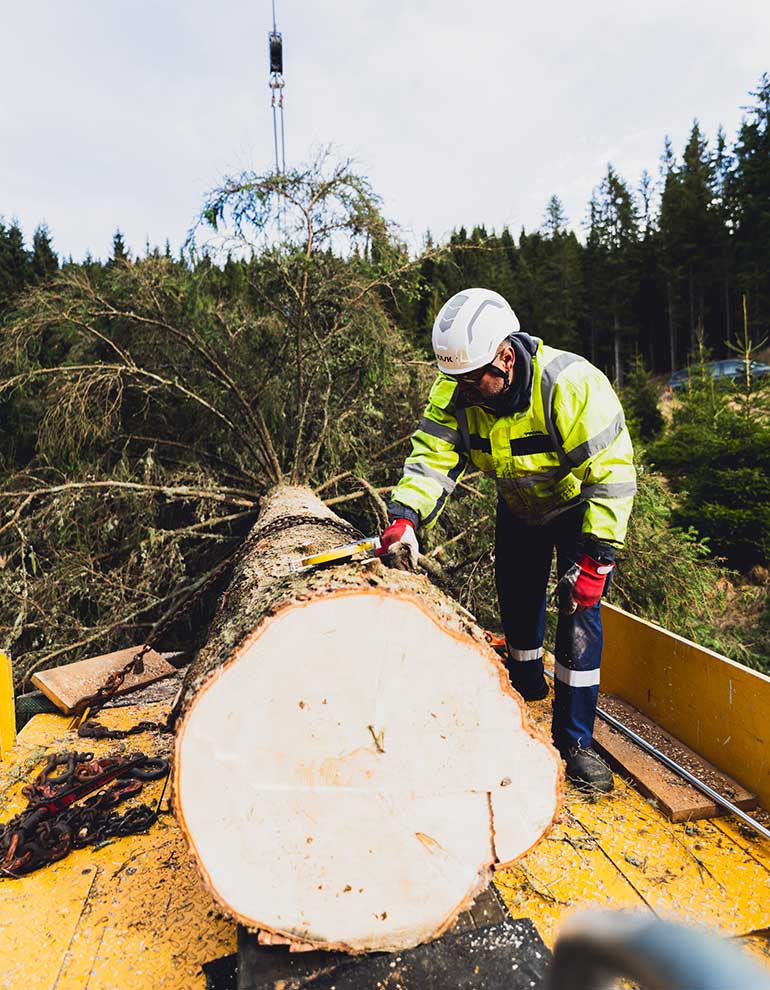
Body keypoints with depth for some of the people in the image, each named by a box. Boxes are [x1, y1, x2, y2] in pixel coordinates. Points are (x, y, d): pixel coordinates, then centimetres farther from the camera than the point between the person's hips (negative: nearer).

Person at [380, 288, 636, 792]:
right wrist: (406, 515, -43)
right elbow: (434, 457, -25)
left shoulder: (572, 385, -36)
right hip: (518, 507, 5)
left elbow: (612, 475, -33)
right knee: (517, 604, 13)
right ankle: (528, 688, 41)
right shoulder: (455, 392, -21)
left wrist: (596, 559, -34)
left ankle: (575, 738, 6)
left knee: (579, 615, -11)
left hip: (581, 507, -4)